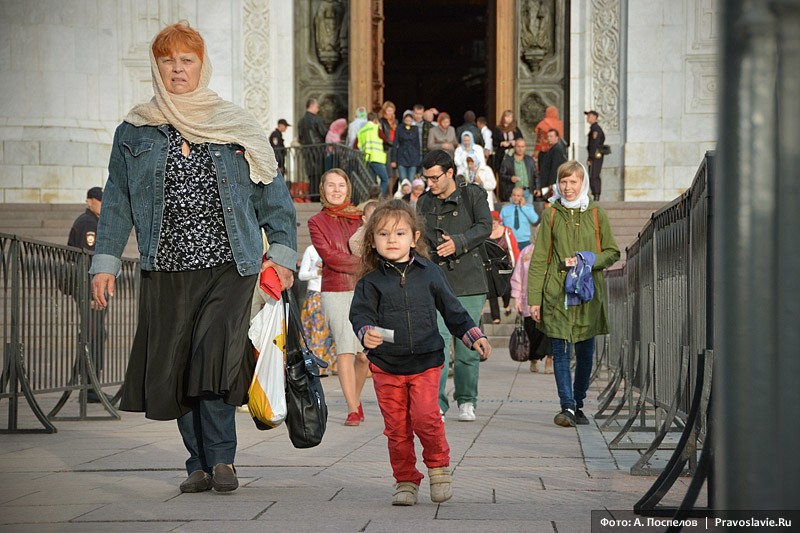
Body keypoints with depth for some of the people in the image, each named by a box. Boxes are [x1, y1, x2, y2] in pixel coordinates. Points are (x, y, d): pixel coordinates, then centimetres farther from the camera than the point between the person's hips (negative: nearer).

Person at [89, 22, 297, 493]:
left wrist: (282, 252, 0)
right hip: (166, 271, 2)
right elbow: (117, 202, 12)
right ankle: (201, 463, 15)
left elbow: (273, 194, 8)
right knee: (174, 368, 2)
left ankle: (221, 458, -6)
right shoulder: (135, 132, 10)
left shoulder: (236, 127, 7)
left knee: (215, 358, -17)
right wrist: (106, 262, 5)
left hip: (229, 265, -2)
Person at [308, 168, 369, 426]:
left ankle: (356, 398, 24)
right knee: (345, 349, -10)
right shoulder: (317, 222, 6)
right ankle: (352, 409, -6)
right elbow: (328, 255, -5)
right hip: (335, 291, -2)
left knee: (365, 354, 0)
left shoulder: (360, 218, 13)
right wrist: (364, 263, -8)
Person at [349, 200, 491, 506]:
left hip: (425, 362, -1)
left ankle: (439, 465, 9)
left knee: (425, 417, -16)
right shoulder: (370, 282, 1)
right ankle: (405, 481, 19)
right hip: (386, 366, 1)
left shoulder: (428, 274, 4)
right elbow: (360, 314, -10)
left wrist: (474, 337, 4)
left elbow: (452, 309, 12)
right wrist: (366, 333, -31)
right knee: (396, 427, 3)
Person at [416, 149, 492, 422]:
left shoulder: (473, 195, 4)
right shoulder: (424, 203, 14)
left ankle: (466, 402, 18)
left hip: (469, 282, -2)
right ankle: (436, 403, -14)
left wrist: (458, 242, -23)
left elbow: (485, 226, -9)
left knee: (468, 346, 4)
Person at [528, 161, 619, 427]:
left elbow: (612, 252, 10)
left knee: (585, 352, 5)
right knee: (561, 350, -8)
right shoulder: (551, 214, 6)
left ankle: (578, 405, 18)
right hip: (557, 292, -1)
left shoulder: (596, 213, 7)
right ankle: (567, 407, -9)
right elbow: (539, 259, 5)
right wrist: (534, 298, 0)